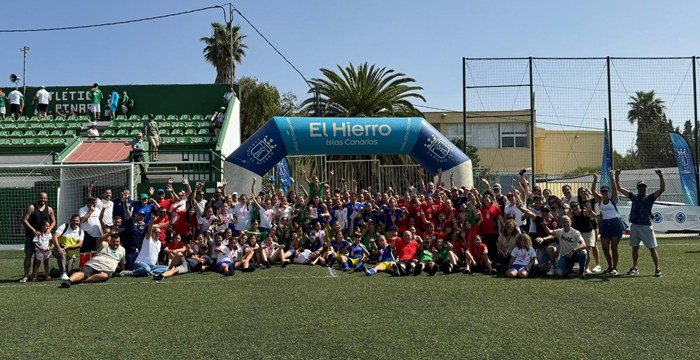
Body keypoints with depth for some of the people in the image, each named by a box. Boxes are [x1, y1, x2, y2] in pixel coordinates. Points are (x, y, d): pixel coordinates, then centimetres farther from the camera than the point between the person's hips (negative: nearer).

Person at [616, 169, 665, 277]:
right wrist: (616, 177, 3)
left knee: (652, 248, 0)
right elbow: (619, 188, 12)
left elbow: (662, 189, -11)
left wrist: (661, 176, -21)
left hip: (646, 227, -4)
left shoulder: (650, 197, 2)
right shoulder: (633, 196, 11)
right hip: (634, 226, 4)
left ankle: (657, 269, 7)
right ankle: (634, 268, 22)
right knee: (635, 247, 12)